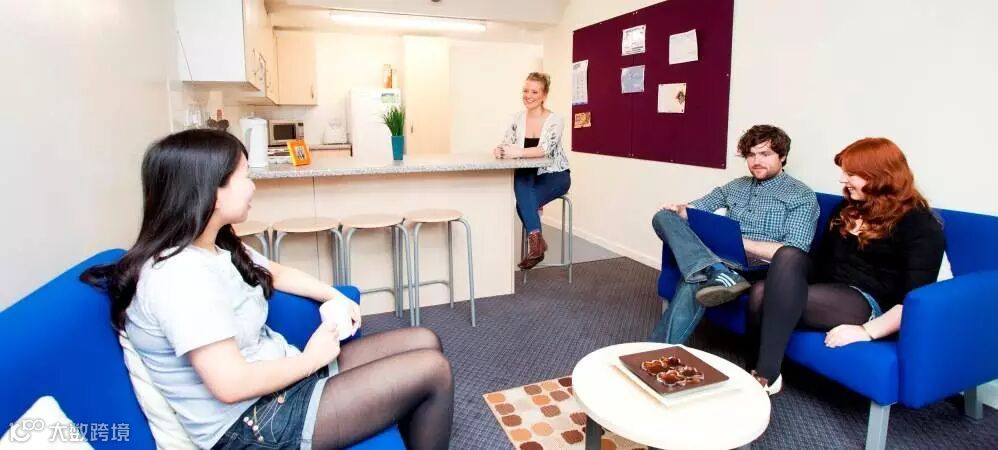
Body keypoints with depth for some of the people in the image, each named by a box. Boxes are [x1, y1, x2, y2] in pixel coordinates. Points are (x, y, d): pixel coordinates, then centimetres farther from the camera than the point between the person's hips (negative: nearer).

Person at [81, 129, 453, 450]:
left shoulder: (220, 247, 3)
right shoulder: (180, 276, -27)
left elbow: (276, 272, 22)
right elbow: (231, 385, -29)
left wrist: (335, 297, 8)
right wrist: (310, 359, -15)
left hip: (280, 377, 10)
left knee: (423, 341, 8)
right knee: (433, 370, -12)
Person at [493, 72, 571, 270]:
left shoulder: (555, 120, -13)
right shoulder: (519, 118, 1)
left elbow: (544, 149, -27)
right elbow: (506, 144, -2)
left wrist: (518, 152, -43)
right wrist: (499, 150, -26)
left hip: (554, 175, -4)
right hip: (529, 175, 4)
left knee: (524, 201, -29)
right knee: (520, 183, -32)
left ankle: (534, 240, -11)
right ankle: (536, 239, -29)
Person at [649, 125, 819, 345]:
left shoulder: (802, 196, 2)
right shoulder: (736, 186, 22)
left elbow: (793, 253, -11)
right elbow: (696, 208, 19)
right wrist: (679, 209, -7)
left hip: (760, 267, -6)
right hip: (721, 260, 6)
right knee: (664, 216, -19)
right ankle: (717, 274, -42)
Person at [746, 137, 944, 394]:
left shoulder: (919, 224, -4)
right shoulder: (847, 209, 19)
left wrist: (867, 331, -25)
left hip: (869, 304, -6)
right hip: (828, 290, 7)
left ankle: (766, 374, -26)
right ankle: (762, 370, -28)